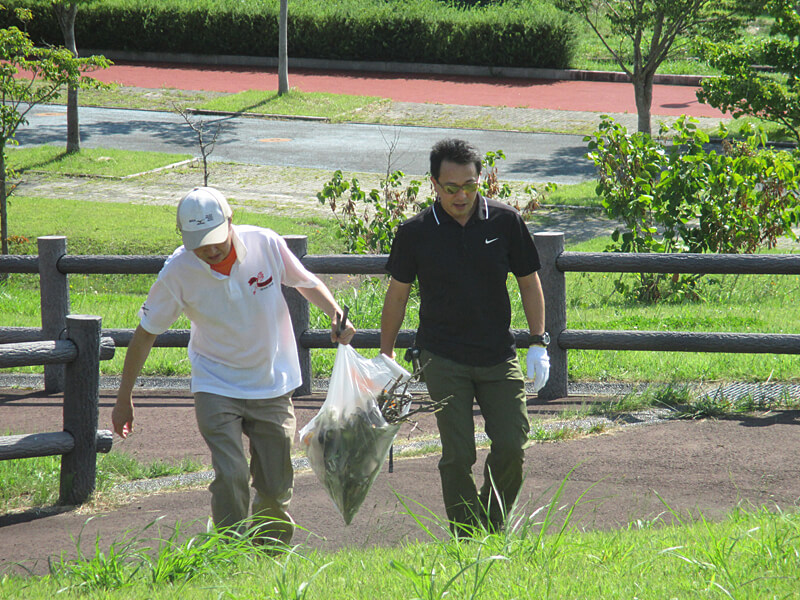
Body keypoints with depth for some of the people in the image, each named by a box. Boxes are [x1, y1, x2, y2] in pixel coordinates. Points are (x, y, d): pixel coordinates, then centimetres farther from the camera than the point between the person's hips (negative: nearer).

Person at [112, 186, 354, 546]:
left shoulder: (266, 245, -14)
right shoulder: (178, 272, -17)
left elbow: (306, 283, 6)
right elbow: (146, 333, -4)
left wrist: (336, 315, -12)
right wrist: (124, 398, 0)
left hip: (272, 383, 2)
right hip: (216, 386, -2)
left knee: (275, 486, 6)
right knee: (230, 479, -18)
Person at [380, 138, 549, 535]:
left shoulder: (505, 222, -1)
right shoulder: (416, 233, -4)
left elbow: (529, 282, 9)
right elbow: (397, 294, 8)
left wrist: (538, 343, 4)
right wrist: (386, 356, 11)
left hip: (498, 356, 2)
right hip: (442, 360, -2)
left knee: (511, 447, -6)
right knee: (458, 454, -8)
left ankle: (492, 529, 16)